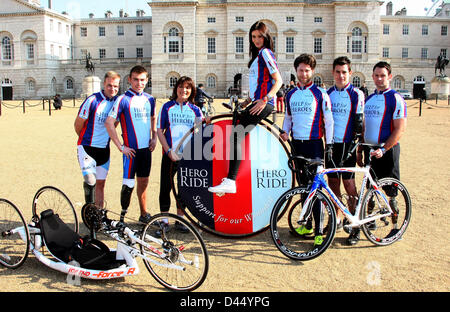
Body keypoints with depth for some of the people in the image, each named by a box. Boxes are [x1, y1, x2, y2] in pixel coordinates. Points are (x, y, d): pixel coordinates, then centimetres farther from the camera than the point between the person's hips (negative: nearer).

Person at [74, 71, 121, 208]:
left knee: (100, 183, 11)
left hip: (104, 149, 5)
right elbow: (78, 124, -5)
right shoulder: (92, 100, -15)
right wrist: (86, 140, 9)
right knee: (90, 181, -18)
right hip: (87, 148, -5)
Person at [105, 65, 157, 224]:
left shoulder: (150, 99, 9)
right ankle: (122, 215, 13)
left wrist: (154, 137, 11)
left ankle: (144, 214, 26)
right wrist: (120, 147, -14)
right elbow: (109, 123, -14)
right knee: (129, 184, -4)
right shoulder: (123, 99, -9)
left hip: (146, 148, 5)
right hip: (131, 150, -5)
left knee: (143, 182, 14)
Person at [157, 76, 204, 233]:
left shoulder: (195, 110, 9)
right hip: (170, 155, -2)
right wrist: (169, 151, -9)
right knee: (166, 187, 1)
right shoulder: (167, 107, 3)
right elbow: (159, 130, 0)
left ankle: (179, 220, 21)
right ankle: (164, 220, 15)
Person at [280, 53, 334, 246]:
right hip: (297, 144, 5)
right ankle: (307, 223, 24)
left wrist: (329, 145, -8)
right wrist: (285, 132, 1)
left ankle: (319, 230, -2)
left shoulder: (320, 94, -3)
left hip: (314, 144, -5)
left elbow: (328, 120, -3)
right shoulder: (291, 95, 11)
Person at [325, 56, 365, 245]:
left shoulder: (356, 94, -2)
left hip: (347, 144, -4)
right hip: (331, 144, 4)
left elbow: (359, 121, -4)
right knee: (333, 181, 7)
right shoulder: (327, 94, 11)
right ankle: (337, 218, 21)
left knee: (348, 183, -5)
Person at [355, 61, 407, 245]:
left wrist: (383, 149, -21)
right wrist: (359, 150, 13)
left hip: (387, 150, -6)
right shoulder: (368, 99, 13)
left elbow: (400, 129, -14)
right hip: (370, 149, 6)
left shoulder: (395, 99, -7)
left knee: (390, 192, 1)